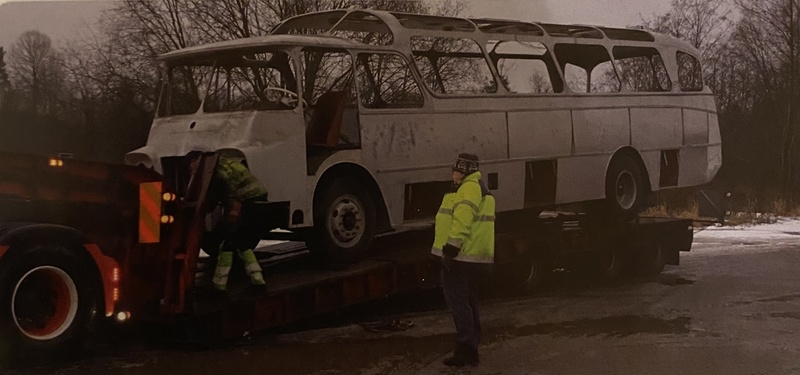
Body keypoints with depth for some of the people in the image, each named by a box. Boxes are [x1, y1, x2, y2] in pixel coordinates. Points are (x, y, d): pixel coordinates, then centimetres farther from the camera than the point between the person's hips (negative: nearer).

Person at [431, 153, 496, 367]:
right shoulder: (480, 189, 21)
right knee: (467, 301, 17)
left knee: (457, 301, -7)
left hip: (461, 258, -11)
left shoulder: (469, 189, -14)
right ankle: (471, 349, 23)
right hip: (477, 258, 11)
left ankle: (466, 349, -6)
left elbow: (462, 223, -24)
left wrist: (450, 250, -25)